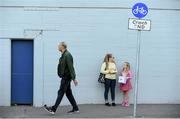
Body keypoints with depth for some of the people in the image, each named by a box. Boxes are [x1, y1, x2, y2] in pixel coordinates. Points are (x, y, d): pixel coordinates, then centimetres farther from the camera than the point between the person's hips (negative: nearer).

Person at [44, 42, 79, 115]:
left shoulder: (67, 55, -17)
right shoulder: (64, 55, 14)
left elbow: (71, 67, -21)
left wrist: (73, 78, -22)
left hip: (66, 77, -10)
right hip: (65, 77, 10)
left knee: (61, 92, -6)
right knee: (68, 93, 12)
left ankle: (53, 109, -3)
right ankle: (75, 108, 17)